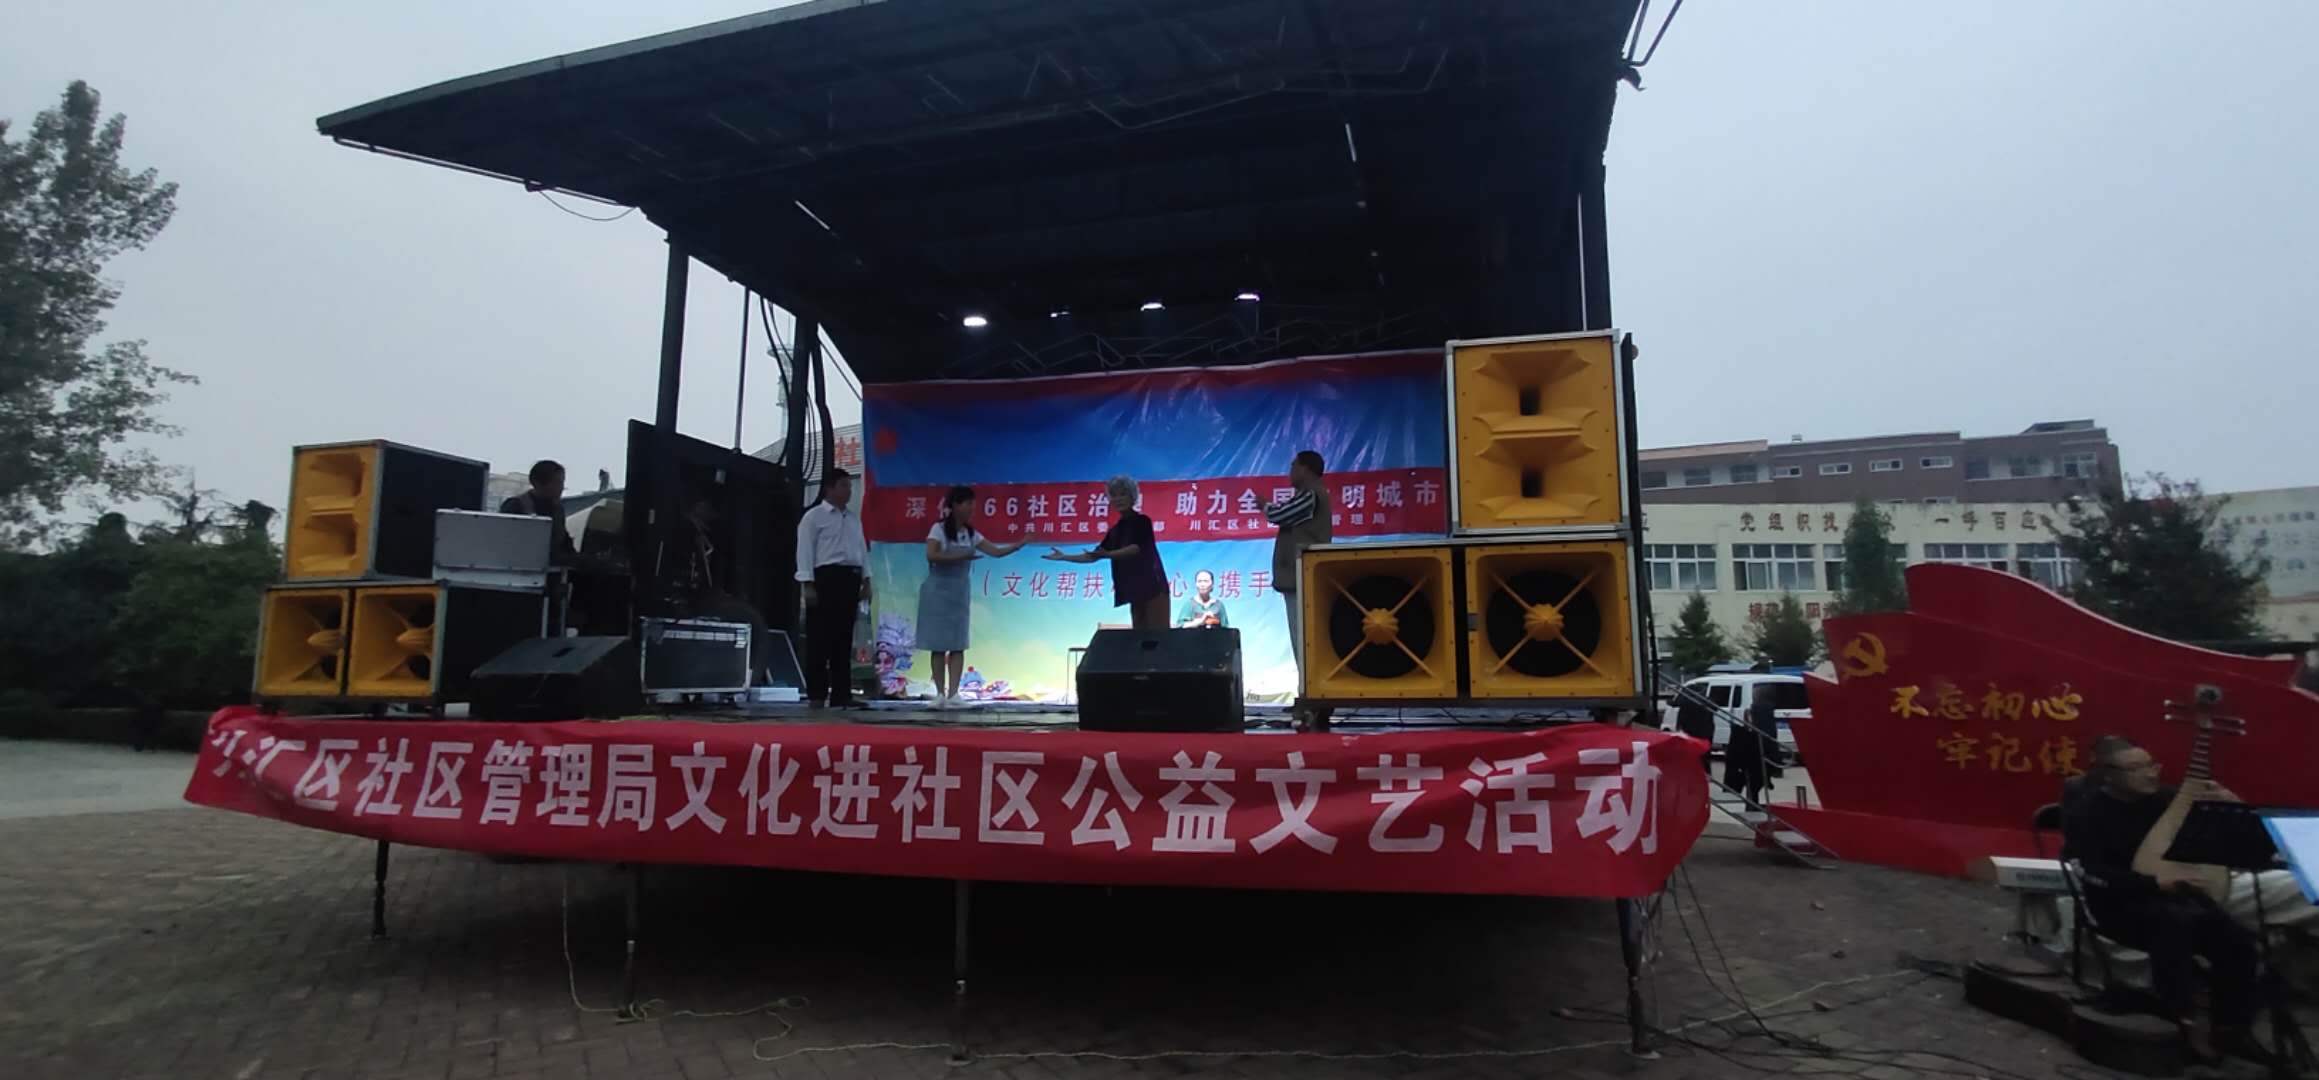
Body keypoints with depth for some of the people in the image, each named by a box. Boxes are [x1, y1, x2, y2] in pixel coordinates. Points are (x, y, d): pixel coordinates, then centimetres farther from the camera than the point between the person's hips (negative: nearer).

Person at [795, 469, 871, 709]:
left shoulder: (854, 518, 20)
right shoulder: (814, 516, -1)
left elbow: (862, 549, 20)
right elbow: (805, 551, -7)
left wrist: (866, 580, 11)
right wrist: (808, 584, -15)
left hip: (850, 579, 7)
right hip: (826, 577, -7)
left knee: (844, 639, 7)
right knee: (820, 637, -5)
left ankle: (841, 694, 10)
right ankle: (816, 694, 0)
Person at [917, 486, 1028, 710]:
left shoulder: (971, 534, 7)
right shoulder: (939, 529, -8)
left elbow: (996, 551, 4)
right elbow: (931, 556, -21)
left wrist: (1022, 543, -6)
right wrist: (959, 557, -23)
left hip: (959, 593, 5)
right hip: (938, 590, -5)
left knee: (958, 645, -2)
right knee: (939, 645, -1)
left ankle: (952, 694, -2)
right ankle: (940, 693, 5)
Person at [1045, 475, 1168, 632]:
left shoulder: (1142, 520, -5)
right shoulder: (1116, 529, 14)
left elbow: (1136, 548, -19)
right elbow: (1094, 555, 18)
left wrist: (1106, 554, -28)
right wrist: (1064, 557, 14)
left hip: (1152, 587, -7)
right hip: (1135, 591, 7)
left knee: (1156, 634, -10)